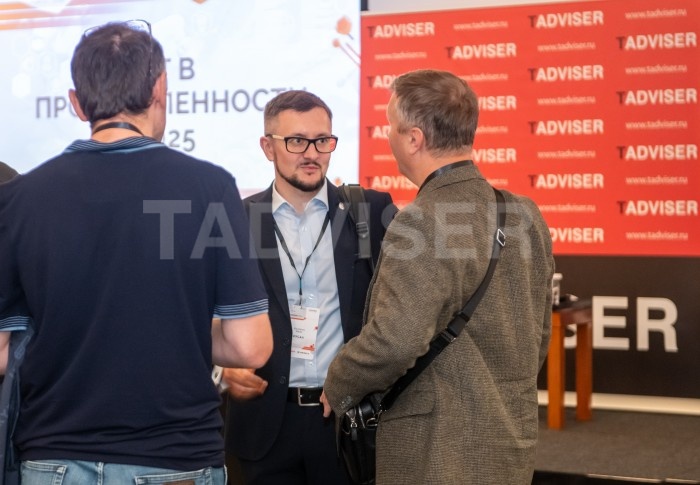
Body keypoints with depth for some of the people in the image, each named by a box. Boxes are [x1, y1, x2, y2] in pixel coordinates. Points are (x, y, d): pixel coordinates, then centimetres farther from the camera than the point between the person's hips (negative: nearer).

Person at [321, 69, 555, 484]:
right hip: (513, 448, 8)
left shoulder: (421, 223, -20)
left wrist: (337, 390, -9)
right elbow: (537, 334, 11)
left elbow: (394, 341, -27)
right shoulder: (526, 214, 4)